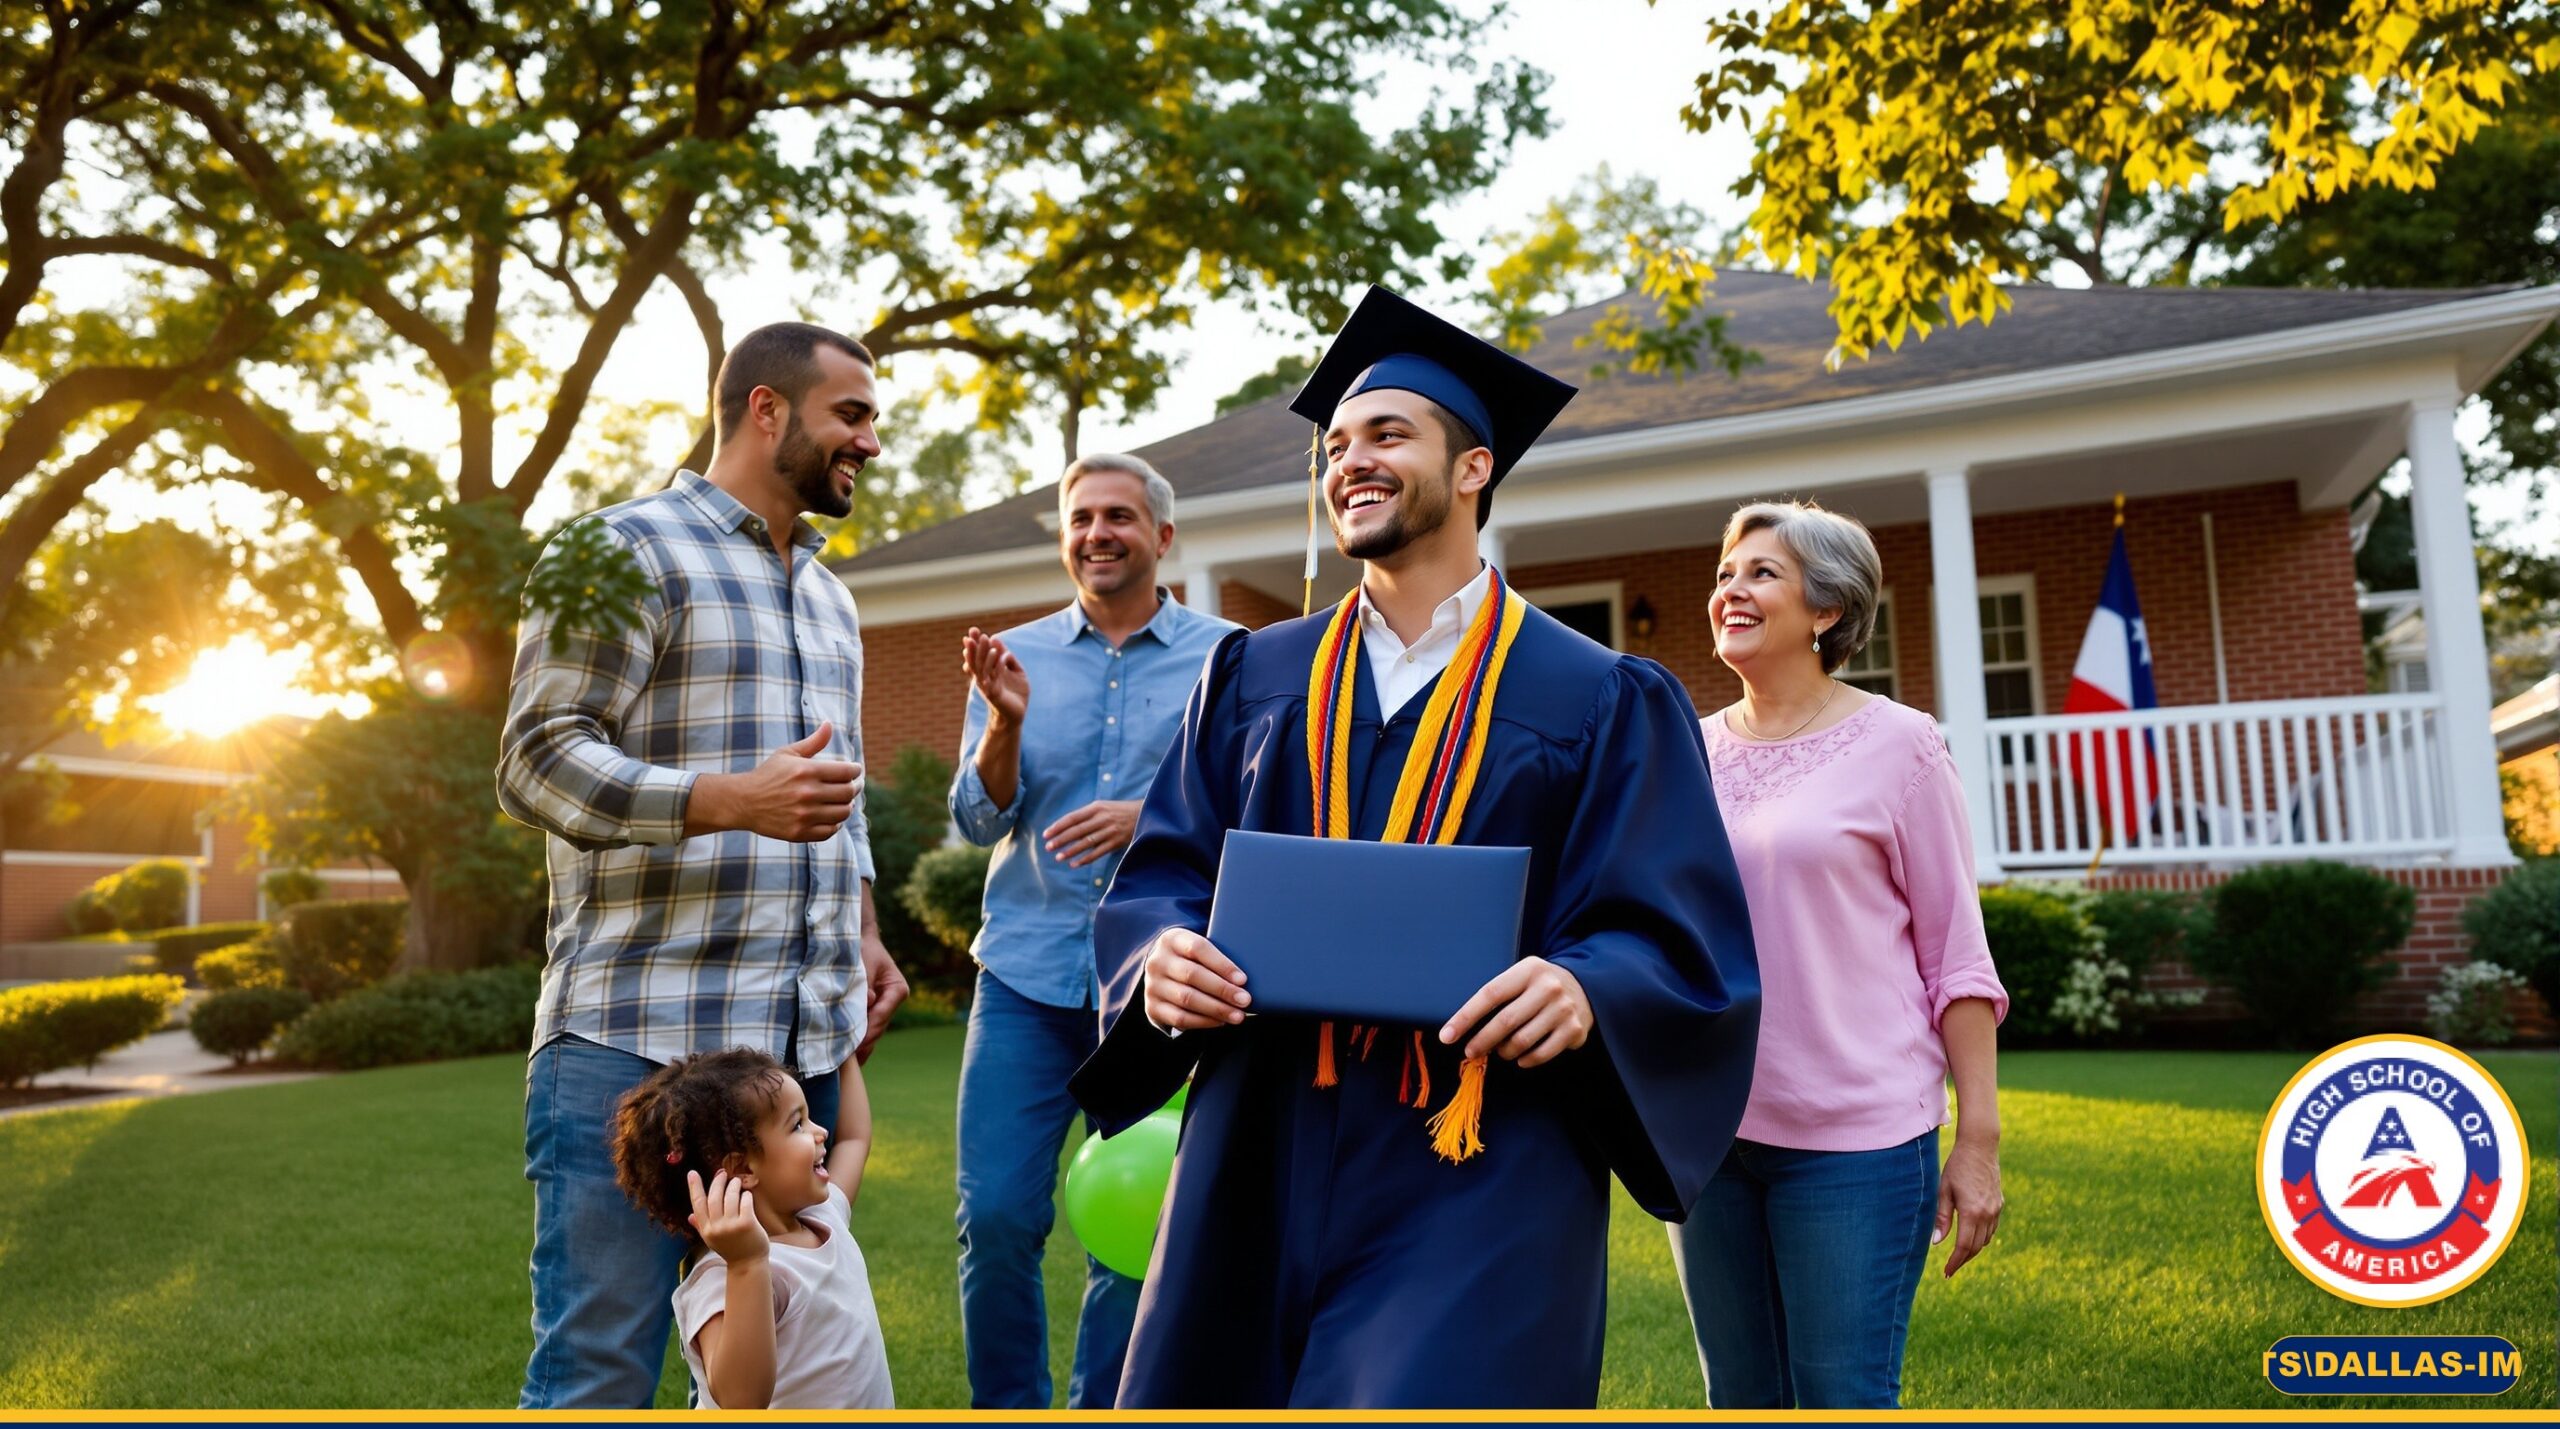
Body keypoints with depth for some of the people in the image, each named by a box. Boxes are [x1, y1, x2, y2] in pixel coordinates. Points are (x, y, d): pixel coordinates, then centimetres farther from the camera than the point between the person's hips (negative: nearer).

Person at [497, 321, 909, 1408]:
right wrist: (735, 801, -23)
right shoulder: (627, 550, -2)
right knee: (599, 1373, -4)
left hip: (806, 1045, 7)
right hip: (637, 1042, -7)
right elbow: (539, 757, -10)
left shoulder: (829, 596, 23)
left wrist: (863, 933, 16)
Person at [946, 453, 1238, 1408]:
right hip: (1027, 971, 2)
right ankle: (1006, 1409, 21)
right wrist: (1006, 721, -14)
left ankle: (1100, 1411, 24)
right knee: (995, 1215, -1)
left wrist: (1150, 817, -16)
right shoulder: (1017, 657, 9)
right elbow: (977, 820, 4)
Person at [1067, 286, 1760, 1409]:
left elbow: (1682, 942, -3)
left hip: (1479, 1183, -3)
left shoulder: (1602, 703, 2)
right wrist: (1163, 957, -13)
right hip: (1256, 1170, 4)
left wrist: (1584, 992, -24)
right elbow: (1160, 872, 9)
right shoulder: (1251, 677, 12)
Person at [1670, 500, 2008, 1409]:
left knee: (1845, 1401, 0)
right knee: (1741, 1401, 14)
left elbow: (1958, 957, -4)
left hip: (1855, 1137, -4)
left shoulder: (1896, 744, -4)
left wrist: (1979, 1139, -7)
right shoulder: (1692, 751, 7)